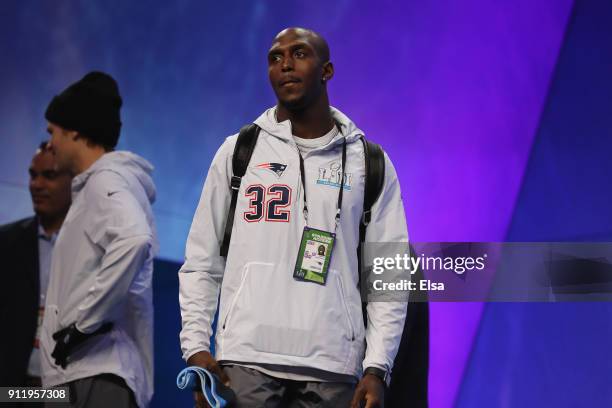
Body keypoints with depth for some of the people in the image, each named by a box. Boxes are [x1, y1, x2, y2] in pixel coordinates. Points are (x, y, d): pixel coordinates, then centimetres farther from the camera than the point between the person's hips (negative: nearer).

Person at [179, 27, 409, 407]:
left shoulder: (369, 163, 10)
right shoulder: (238, 152, 11)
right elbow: (201, 262, 11)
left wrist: (377, 368, -4)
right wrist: (196, 346, -1)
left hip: (331, 367, 0)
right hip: (248, 359, 0)